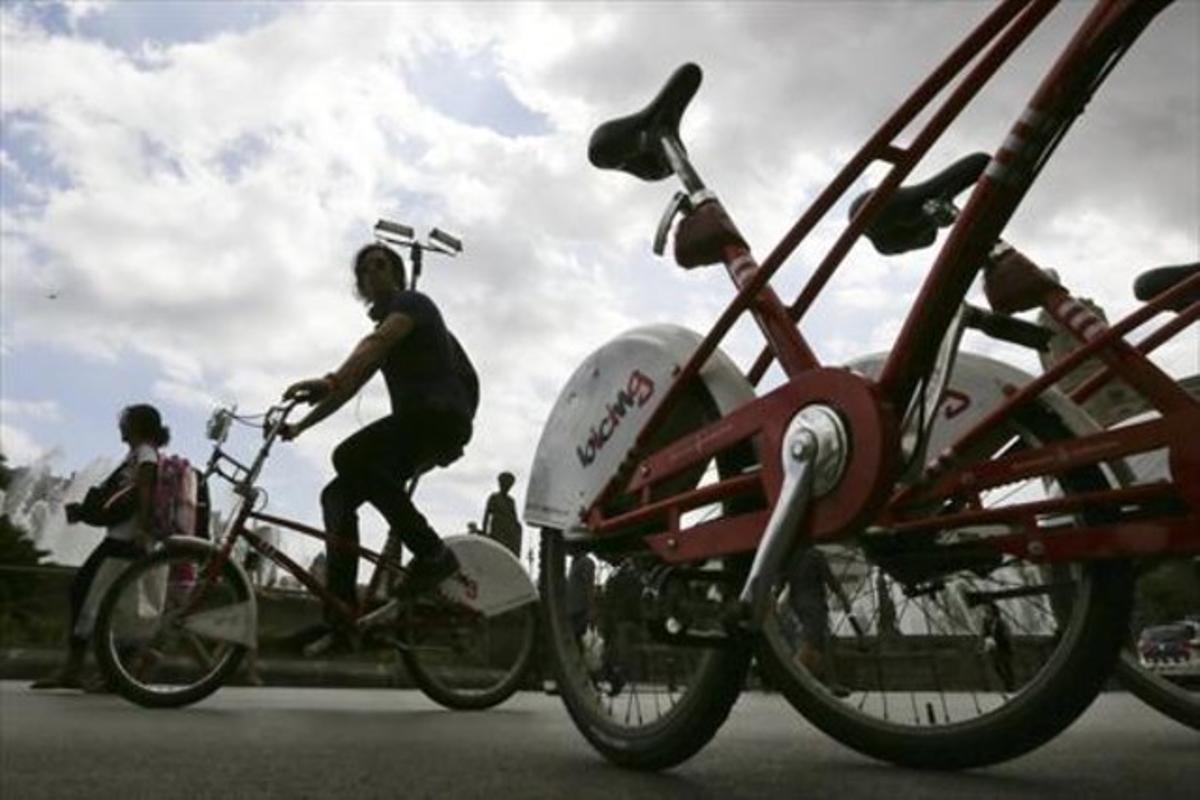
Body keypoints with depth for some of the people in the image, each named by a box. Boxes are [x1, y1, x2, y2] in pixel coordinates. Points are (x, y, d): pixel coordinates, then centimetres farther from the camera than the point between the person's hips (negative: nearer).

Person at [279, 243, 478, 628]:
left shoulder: (411, 302, 1)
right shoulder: (385, 330, 28)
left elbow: (374, 343, -21)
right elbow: (350, 387, 27)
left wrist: (330, 380, -37)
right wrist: (299, 426, 21)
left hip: (442, 415, -9)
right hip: (415, 423, 9)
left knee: (349, 456, -28)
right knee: (337, 495, 0)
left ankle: (433, 553, -22)